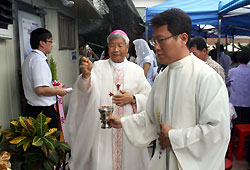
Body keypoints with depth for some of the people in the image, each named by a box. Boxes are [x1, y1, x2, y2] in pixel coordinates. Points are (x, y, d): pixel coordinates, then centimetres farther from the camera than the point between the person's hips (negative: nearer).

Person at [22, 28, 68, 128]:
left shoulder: (29, 58, 13)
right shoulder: (39, 60, -19)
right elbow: (41, 90, -27)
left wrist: (54, 88, 20)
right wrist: (58, 91, -11)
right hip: (44, 111, -10)